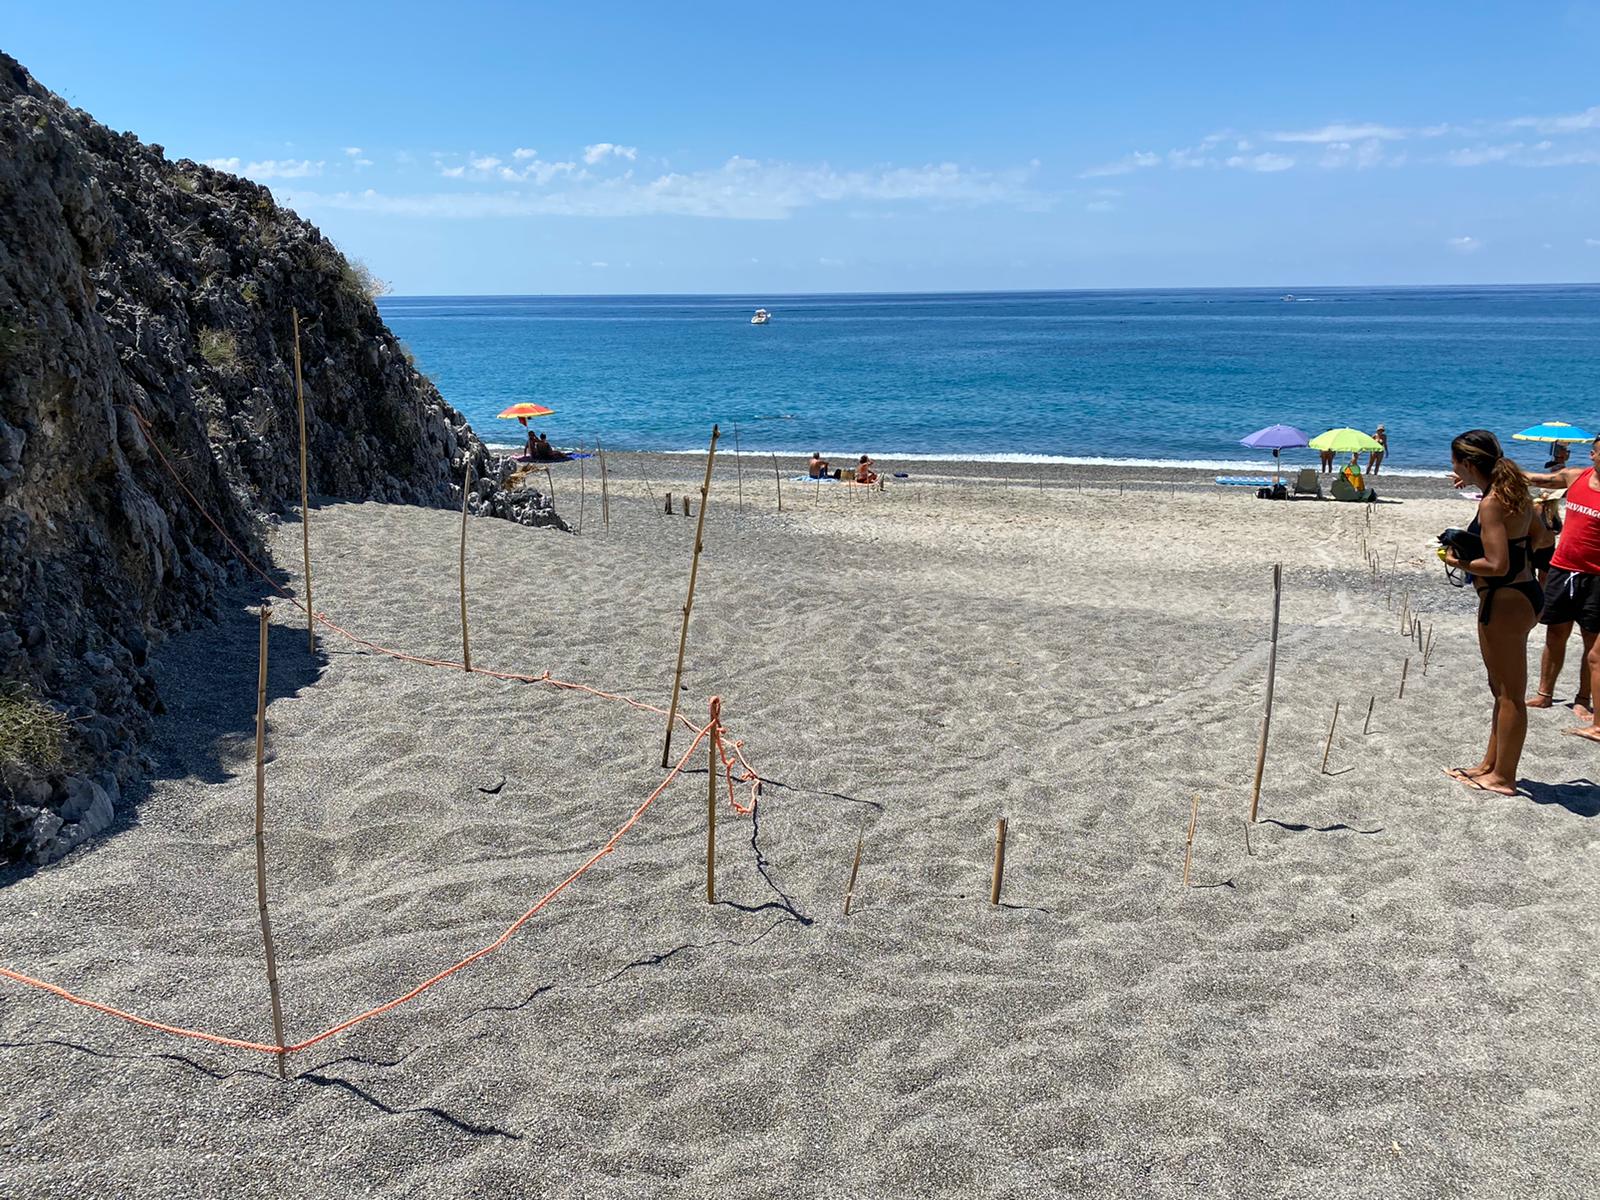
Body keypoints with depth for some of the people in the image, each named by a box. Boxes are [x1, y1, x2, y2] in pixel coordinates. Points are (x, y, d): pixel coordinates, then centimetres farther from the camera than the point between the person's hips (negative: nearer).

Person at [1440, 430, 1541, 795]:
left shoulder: (1492, 504, -20)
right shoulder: (1515, 492, 8)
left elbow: (1498, 565, -26)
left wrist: (1458, 562, -10)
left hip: (1506, 600, -10)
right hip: (1522, 593, 10)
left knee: (1509, 694, 0)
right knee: (1503, 690, 19)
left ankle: (1503, 777, 10)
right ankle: (1490, 765, 30)